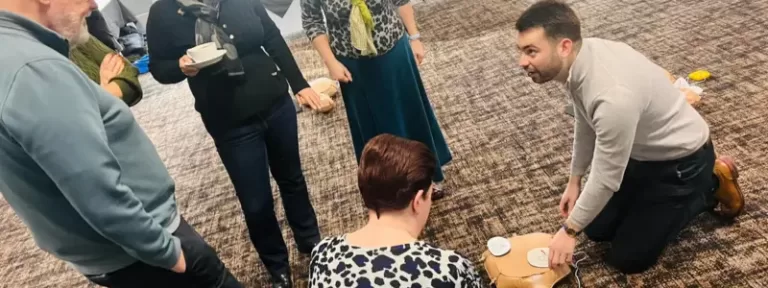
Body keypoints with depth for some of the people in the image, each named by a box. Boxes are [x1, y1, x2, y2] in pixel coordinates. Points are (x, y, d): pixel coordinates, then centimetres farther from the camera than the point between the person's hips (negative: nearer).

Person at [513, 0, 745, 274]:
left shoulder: (613, 95, -42)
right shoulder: (580, 60, -15)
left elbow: (606, 180, -29)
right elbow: (585, 125, 2)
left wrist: (569, 230, -16)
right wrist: (574, 181, 10)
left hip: (681, 161, -7)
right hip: (640, 153, 8)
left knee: (627, 258, 3)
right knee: (596, 229, 13)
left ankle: (711, 184, 13)